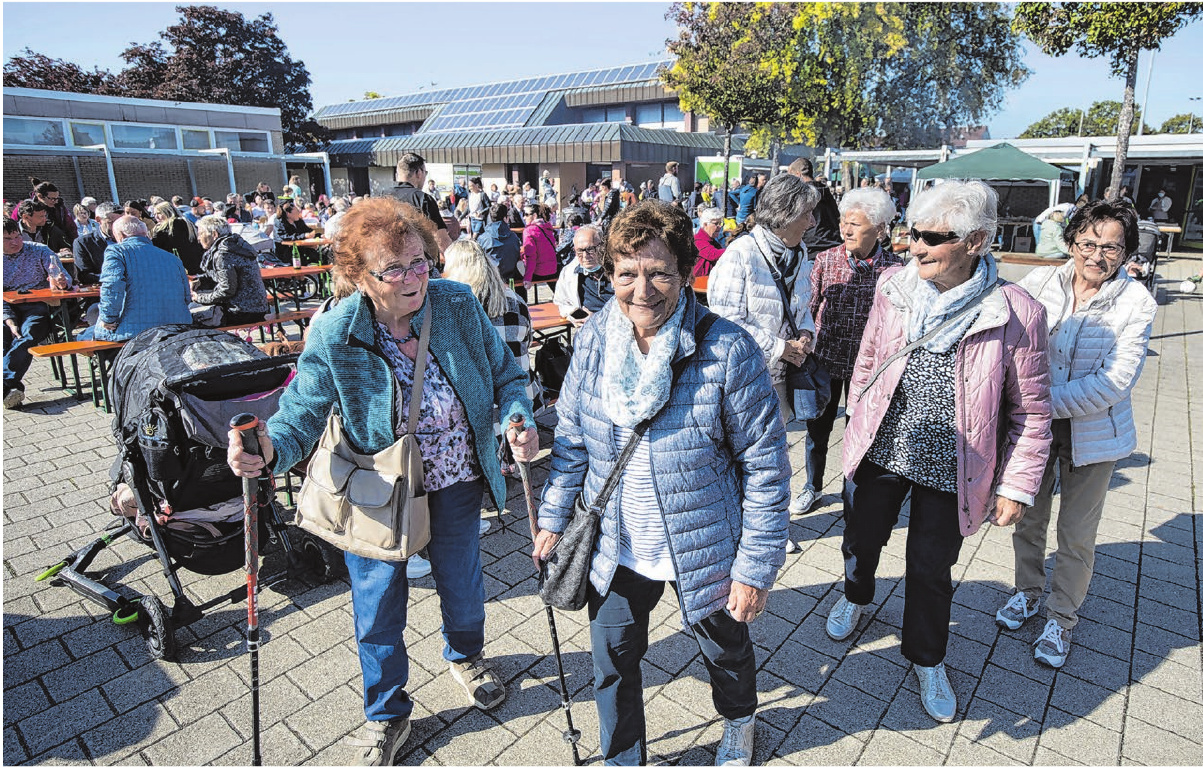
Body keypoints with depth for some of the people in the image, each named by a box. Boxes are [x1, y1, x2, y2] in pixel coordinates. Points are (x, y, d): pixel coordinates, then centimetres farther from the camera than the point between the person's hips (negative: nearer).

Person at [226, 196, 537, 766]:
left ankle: (465, 656, 61)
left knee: (463, 589, 24)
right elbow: (302, 415, -18)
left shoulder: (459, 304, -15)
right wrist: (269, 449, -40)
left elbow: (505, 374, -4)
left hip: (455, 483, 2)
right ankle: (386, 715, 46)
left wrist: (519, 419, -24)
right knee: (378, 610, 15)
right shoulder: (334, 336, -20)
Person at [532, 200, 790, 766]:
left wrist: (756, 567, -14)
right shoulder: (593, 339, -8)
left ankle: (739, 723, 61)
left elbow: (765, 466, -15)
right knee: (612, 664, 18)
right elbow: (571, 435, 4)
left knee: (726, 651, 25)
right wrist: (554, 517, 6)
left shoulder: (727, 350, -21)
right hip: (615, 549, 3)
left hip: (705, 549, -2)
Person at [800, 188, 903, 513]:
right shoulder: (826, 259, -8)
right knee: (817, 430, 15)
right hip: (824, 361, 1)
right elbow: (808, 308, -1)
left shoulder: (893, 268, -9)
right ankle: (812, 488, 37)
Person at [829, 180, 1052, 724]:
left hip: (948, 470, -2)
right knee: (861, 539, 22)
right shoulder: (894, 285, -9)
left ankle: (926, 658, 43)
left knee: (932, 570, 15)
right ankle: (856, 596, 56)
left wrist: (1016, 487, -5)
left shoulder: (1017, 314, -18)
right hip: (879, 451, 3)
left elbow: (1030, 412, -8)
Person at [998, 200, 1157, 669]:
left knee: (1076, 537, 10)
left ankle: (1061, 619, 31)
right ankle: (1028, 593, 41)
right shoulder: (1039, 282, -6)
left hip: (1092, 433, -2)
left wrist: (1053, 401, -25)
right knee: (1028, 518, 17)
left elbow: (1117, 380, -17)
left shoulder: (1136, 303, -10)